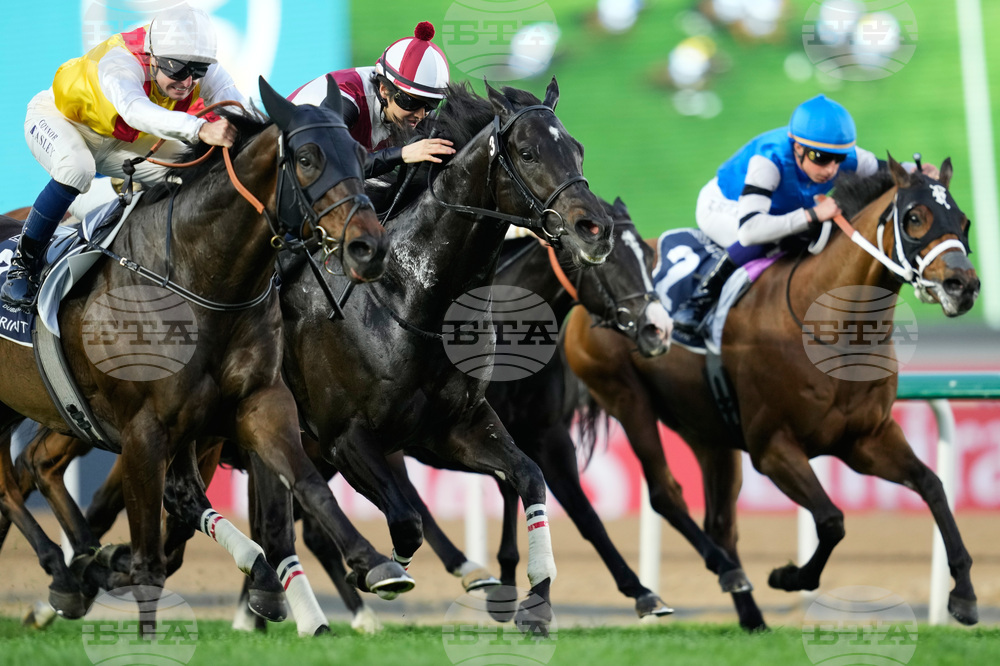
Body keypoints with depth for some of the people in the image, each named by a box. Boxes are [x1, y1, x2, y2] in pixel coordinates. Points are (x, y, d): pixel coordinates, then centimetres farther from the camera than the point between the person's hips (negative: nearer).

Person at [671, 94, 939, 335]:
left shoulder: (847, 158, -25)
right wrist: (812, 215, -57)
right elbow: (749, 229, -54)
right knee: (764, 236, -38)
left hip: (781, 211, 7)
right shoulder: (769, 161, -43)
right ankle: (701, 298, -24)